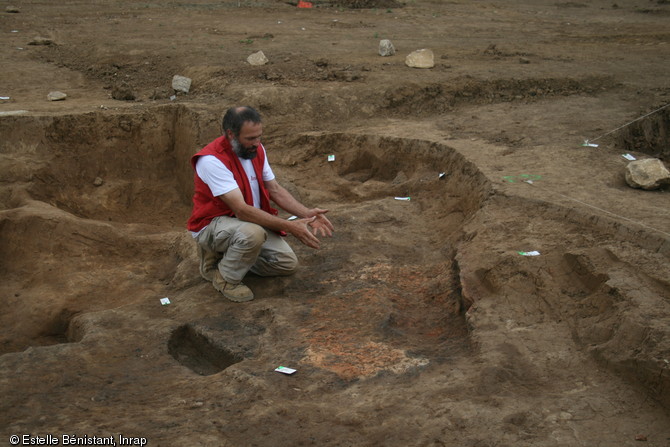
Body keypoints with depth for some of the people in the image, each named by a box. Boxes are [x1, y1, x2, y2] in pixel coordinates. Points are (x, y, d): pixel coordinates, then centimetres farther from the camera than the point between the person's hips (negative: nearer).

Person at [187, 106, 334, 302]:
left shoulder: (256, 149, -4)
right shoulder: (212, 160, -29)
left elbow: (275, 189, 4)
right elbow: (242, 210, -33)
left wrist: (307, 214, -11)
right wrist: (289, 226, -34)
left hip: (250, 219, 8)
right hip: (212, 225, -8)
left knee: (288, 263, -1)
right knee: (253, 233, -38)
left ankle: (227, 254, 14)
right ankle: (225, 278, -9)